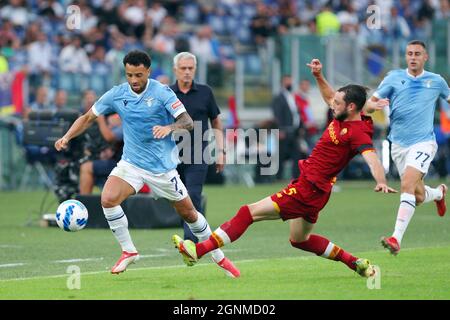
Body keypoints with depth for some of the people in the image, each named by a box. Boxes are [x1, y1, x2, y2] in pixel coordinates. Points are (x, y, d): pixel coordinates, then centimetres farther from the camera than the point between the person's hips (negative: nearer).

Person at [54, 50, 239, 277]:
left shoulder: (161, 92, -12)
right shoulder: (116, 95, -3)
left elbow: (188, 122, -17)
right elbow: (88, 118, 6)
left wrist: (169, 127, -38)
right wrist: (66, 137, -9)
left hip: (162, 165, -2)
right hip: (131, 163, 2)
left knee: (188, 213, 5)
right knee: (108, 199, -21)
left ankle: (218, 257, 25)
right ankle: (128, 251, -4)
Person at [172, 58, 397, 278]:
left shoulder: (357, 133, -21)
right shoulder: (342, 118, 5)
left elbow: (371, 158, -35)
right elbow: (329, 97, 26)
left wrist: (381, 182, -51)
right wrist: (318, 76, 14)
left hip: (308, 190, -10)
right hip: (310, 188, 10)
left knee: (249, 212, -9)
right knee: (300, 240, 26)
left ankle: (199, 250, -6)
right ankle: (355, 263, 28)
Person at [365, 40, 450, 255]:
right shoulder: (394, 78, 3)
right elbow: (369, 104, -2)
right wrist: (375, 105, -24)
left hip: (423, 142, -3)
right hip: (398, 144, 3)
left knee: (407, 184, -25)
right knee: (418, 197, 9)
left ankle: (396, 239, -30)